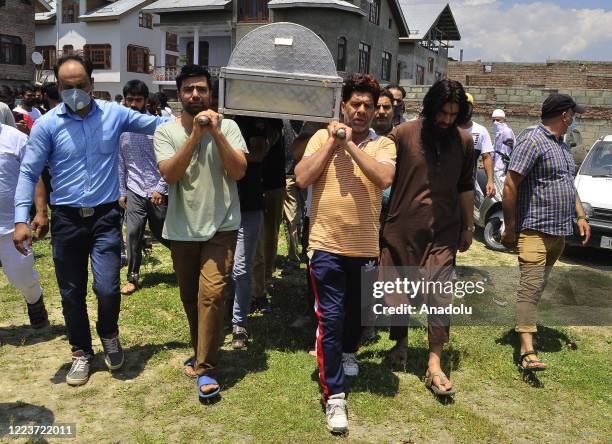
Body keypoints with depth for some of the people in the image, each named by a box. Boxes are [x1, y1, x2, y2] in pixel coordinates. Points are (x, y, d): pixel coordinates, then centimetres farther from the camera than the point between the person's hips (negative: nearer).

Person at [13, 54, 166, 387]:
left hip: (105, 216, 0)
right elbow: (29, 173, -2)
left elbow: (156, 125, 8)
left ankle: (109, 335, 25)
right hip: (66, 220, 1)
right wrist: (21, 219, -11)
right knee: (72, 293, 11)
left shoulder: (115, 114, -1)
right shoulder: (47, 125, -4)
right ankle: (81, 352, 33)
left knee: (107, 288, -9)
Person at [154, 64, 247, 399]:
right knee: (190, 297, 15)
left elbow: (239, 171, -12)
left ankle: (205, 368, -1)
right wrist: (194, 135, -23)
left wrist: (216, 132, -19)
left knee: (211, 294, -13)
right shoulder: (166, 131, -1)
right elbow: (169, 174, -15)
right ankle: (202, 353, 38)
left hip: (221, 228, -2)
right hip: (182, 229, 2)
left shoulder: (227, 126, -2)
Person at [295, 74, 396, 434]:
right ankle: (335, 395, 7)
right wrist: (333, 141, -13)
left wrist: (351, 144, -19)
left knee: (357, 311, 21)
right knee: (330, 319, -4)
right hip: (327, 245, -2)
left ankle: (348, 352, 53)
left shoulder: (383, 144, 0)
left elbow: (384, 178, -21)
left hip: (366, 247, 2)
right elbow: (302, 178, -12)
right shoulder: (323, 136, 0)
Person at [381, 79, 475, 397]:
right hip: (402, 229, -1)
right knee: (398, 291, 12)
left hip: (443, 233, 1)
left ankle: (434, 367, 3)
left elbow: (465, 188, 14)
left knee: (439, 298, -5)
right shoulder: (403, 134, -5)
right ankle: (401, 341, 36)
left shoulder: (464, 142, 6)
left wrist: (467, 227, 15)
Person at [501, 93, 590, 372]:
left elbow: (569, 184, 28)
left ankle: (525, 322, 30)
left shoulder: (562, 146, 18)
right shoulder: (532, 143, -12)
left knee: (538, 284, 15)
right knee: (531, 285, -15)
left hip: (560, 232, 9)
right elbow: (510, 186, -17)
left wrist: (580, 216, 16)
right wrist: (510, 228, -17)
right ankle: (527, 351, -19)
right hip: (535, 230, -9)